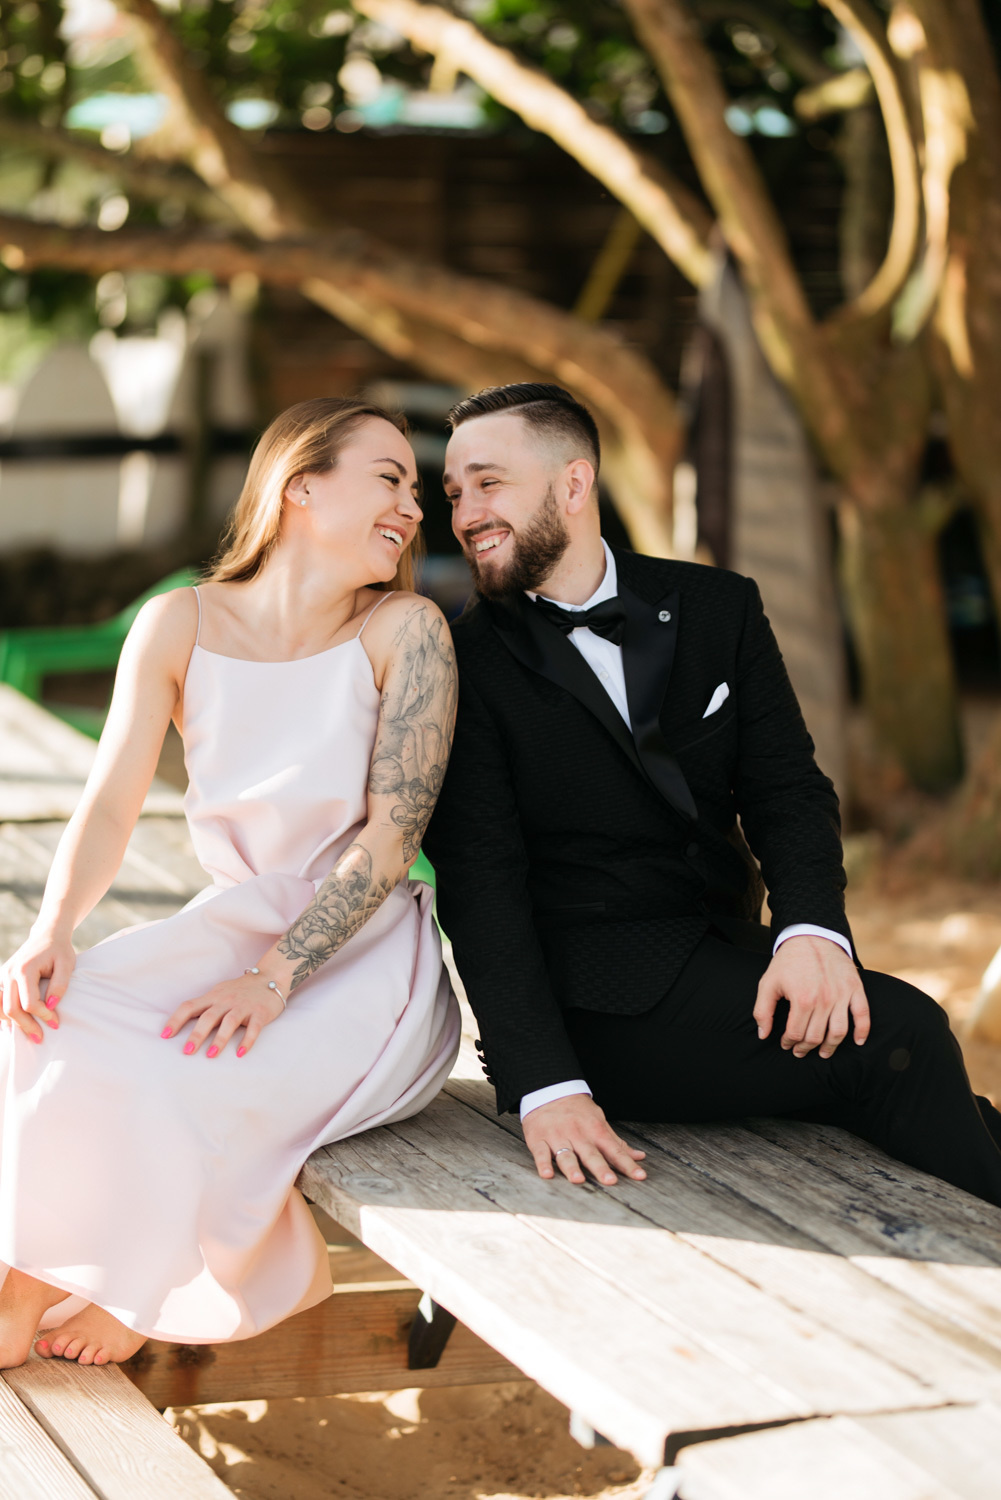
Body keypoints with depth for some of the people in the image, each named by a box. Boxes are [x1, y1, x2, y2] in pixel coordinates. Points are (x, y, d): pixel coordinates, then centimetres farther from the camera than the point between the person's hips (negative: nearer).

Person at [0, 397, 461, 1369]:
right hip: (234, 927, 4)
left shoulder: (405, 630, -9)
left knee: (171, 1086, -26)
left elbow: (392, 835, -14)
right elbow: (109, 808, -4)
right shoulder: (180, 625, 0)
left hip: (364, 956, -4)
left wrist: (274, 977, -26)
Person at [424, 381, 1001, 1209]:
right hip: (593, 1000, -5)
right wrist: (544, 1088, -22)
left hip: (727, 960, 5)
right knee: (895, 1038, -22)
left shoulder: (719, 608, 10)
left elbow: (787, 790, 4)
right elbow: (480, 886, -9)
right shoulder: (463, 666, -2)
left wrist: (813, 929, -19)